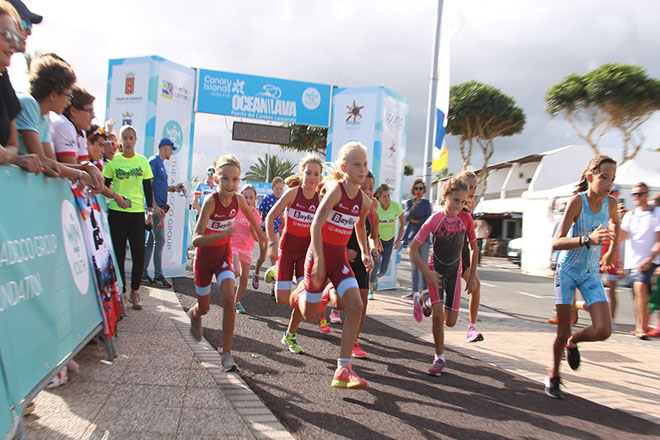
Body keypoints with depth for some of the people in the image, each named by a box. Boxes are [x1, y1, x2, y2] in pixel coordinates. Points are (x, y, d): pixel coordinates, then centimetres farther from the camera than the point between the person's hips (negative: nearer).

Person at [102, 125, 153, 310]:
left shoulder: (143, 161, 7)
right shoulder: (113, 160, 3)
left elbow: (148, 188, 10)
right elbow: (105, 186, 7)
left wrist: (150, 212, 5)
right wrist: (116, 197, -12)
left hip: (137, 212, 1)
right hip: (116, 213, -1)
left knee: (139, 255, -2)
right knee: (118, 254, 3)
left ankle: (135, 291, 13)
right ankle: (120, 292, 15)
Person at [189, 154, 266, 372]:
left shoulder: (238, 199, -14)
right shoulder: (210, 201, -28)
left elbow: (248, 212, 13)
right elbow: (196, 240, -36)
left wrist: (259, 232, 26)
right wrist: (225, 233, -50)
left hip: (224, 254, 3)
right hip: (204, 256, -2)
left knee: (228, 299, -18)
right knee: (204, 308, 12)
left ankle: (227, 354, -7)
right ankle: (194, 314, 52)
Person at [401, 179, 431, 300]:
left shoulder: (426, 203, 4)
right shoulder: (409, 202, 7)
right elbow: (406, 217, -8)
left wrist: (416, 221, -4)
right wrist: (414, 205, -19)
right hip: (412, 236, 2)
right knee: (414, 266, 5)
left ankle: (424, 289, -1)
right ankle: (415, 290, 11)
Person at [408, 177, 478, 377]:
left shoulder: (466, 219, -11)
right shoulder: (435, 219, -20)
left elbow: (474, 247, 4)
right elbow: (412, 249, -18)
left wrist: (472, 276, 4)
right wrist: (427, 274, -21)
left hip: (454, 271, 3)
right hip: (436, 268, -3)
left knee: (450, 321, 1)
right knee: (438, 314, -17)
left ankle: (424, 300, 30)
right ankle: (439, 358, 2)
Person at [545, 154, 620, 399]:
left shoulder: (610, 203, -5)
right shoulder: (577, 201, -20)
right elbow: (556, 243, -30)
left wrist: (612, 251, 19)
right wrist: (588, 239, -44)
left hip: (591, 273, 4)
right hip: (567, 270, -4)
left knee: (603, 331, -9)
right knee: (563, 332, 1)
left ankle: (573, 342, 25)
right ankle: (554, 376, 25)